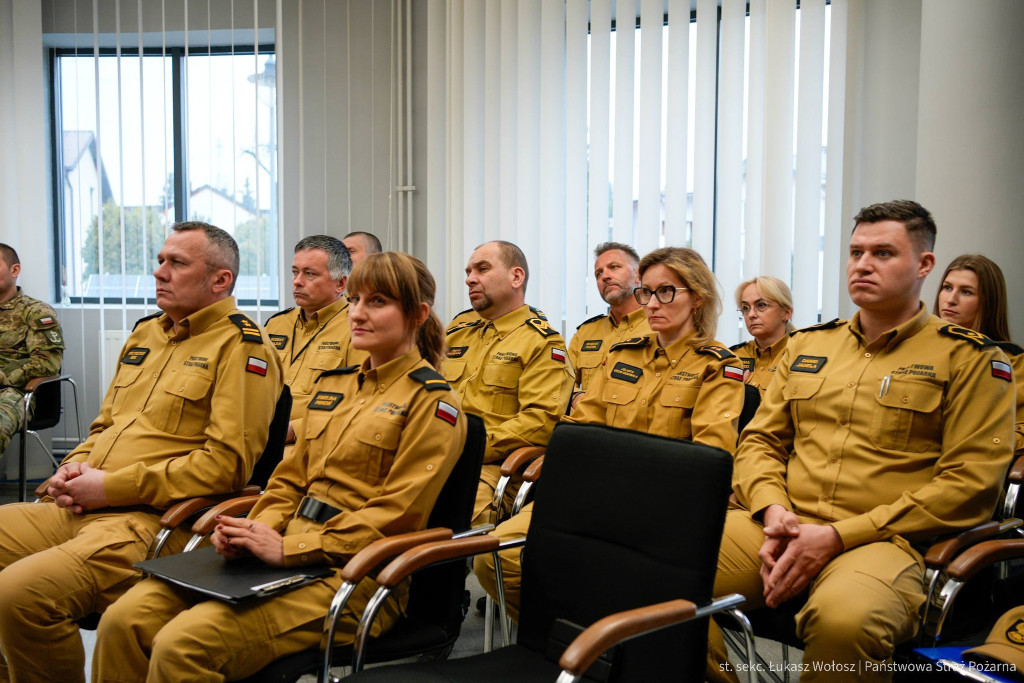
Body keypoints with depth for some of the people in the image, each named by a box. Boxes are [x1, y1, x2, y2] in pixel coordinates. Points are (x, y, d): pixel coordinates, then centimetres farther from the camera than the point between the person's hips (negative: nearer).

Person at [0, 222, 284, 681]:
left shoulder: (241, 347, -7)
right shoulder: (145, 333, 20)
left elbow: (226, 462, -16)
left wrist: (114, 486, -14)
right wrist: (74, 468, 7)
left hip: (151, 519, -9)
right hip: (81, 507, 9)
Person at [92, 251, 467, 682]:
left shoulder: (433, 402, -4)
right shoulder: (334, 384, 19)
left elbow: (395, 513, -11)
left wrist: (289, 547, -15)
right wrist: (259, 531, 0)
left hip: (351, 573, -7)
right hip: (288, 557, 7)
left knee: (182, 646, -26)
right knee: (124, 619, -13)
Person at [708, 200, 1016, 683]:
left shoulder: (970, 358, 5)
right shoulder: (808, 344, 20)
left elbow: (970, 484, -4)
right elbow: (760, 440, 21)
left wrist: (839, 535, -12)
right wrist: (773, 509, -3)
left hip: (885, 537, -4)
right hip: (784, 528, 4)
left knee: (843, 616, -40)